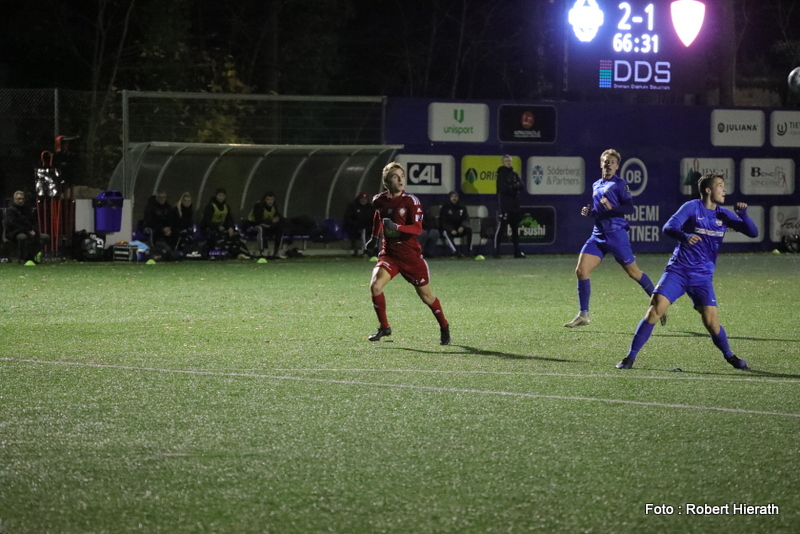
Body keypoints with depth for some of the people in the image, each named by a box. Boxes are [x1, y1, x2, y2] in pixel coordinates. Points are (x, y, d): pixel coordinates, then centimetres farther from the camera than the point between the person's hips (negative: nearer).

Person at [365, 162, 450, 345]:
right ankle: (384, 327, -2)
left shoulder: (411, 201, -13)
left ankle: (444, 328, 31)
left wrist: (397, 227, -35)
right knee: (375, 285, -19)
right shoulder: (379, 200, 0)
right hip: (389, 253, 3)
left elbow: (417, 229, -22)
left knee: (425, 295, 7)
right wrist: (374, 237, 26)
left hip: (411, 254, -3)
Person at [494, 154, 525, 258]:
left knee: (515, 228, 11)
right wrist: (514, 187, -6)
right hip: (504, 204, -7)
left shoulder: (514, 174, 15)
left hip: (515, 205, 7)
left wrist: (510, 187, -11)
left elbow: (521, 186, 3)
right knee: (500, 228, -11)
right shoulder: (501, 174, -4)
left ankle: (517, 251, 17)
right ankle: (496, 252, -12)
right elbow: (503, 188, -16)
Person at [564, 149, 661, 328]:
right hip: (598, 235, 6)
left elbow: (630, 208, -14)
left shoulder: (620, 184, -5)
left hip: (616, 234, -6)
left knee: (633, 272, 0)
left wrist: (611, 208, -30)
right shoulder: (596, 185, 16)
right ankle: (583, 315, 0)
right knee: (581, 270, -6)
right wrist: (589, 211, 6)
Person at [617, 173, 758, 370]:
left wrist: (743, 215, -13)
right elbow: (669, 227, -16)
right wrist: (685, 236, -37)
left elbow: (753, 233, 6)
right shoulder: (692, 207, -4)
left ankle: (729, 356, 17)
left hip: (702, 277, 3)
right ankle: (631, 356, -7)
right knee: (655, 309, -15)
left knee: (710, 320, -9)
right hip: (678, 270, -3)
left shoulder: (723, 215, 7)